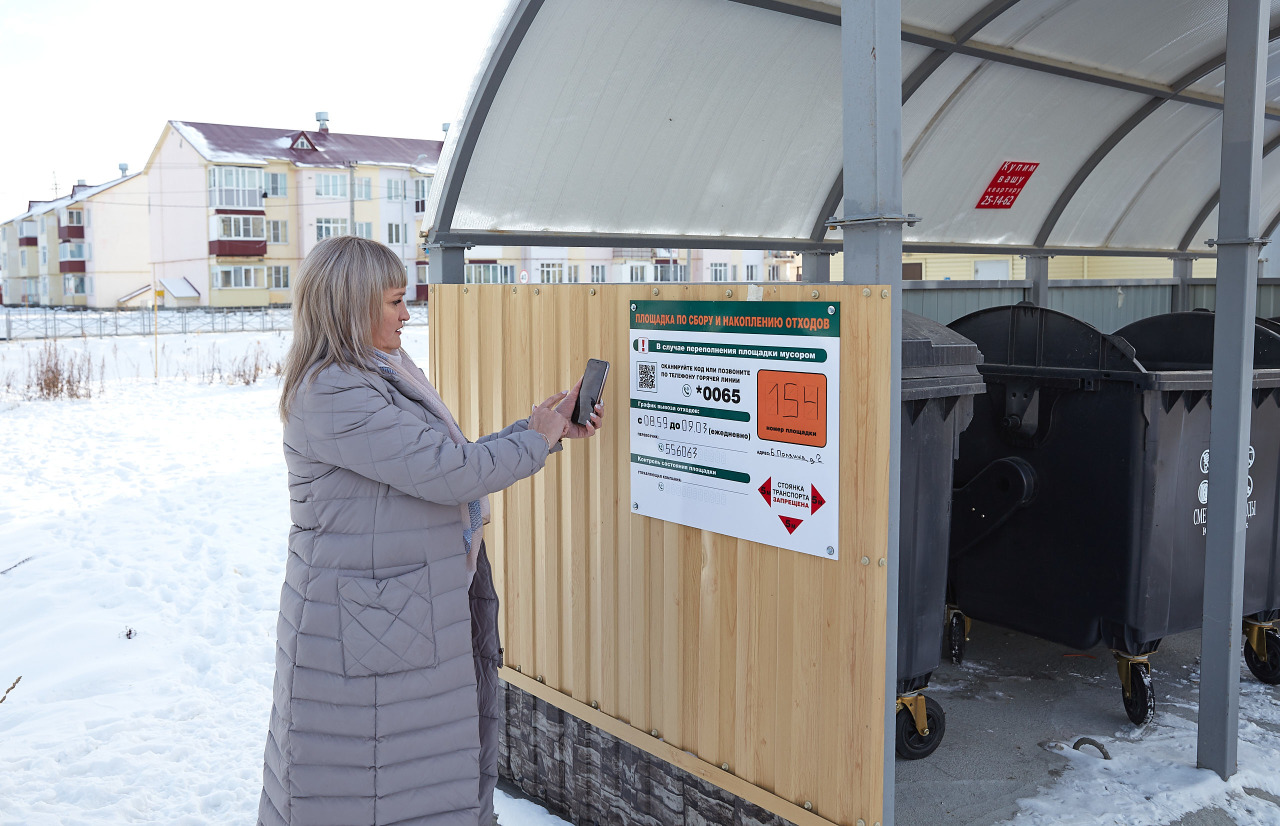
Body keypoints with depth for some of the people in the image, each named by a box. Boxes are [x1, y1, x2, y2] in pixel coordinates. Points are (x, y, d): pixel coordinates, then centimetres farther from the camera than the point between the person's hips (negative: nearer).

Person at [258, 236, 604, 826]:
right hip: (362, 638, -9)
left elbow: (449, 464, 17)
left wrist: (550, 428, 12)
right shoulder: (333, 395, -19)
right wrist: (536, 440, -7)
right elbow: (450, 472, -24)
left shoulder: (381, 377, 13)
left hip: (410, 618, 9)